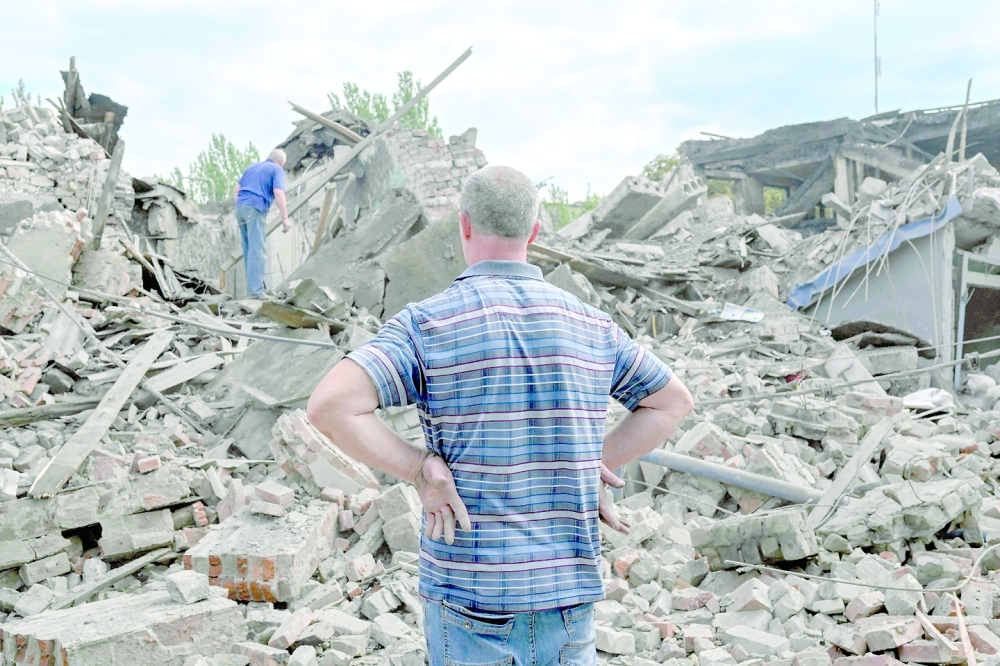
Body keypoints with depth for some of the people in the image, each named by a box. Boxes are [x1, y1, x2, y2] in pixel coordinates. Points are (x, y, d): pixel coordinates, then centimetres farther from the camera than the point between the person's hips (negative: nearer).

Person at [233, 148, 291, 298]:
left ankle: (252, 286, 16)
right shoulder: (277, 170, 3)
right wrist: (285, 218, -12)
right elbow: (278, 193, -13)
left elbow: (236, 190, 22)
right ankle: (256, 290, -14)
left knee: (248, 250, 13)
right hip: (256, 209, -7)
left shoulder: (253, 166, 24)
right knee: (257, 251, -10)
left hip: (240, 207, 7)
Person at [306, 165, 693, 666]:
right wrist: (596, 467, 10)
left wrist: (420, 470, -11)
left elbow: (329, 406, -21)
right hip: (569, 587, 3)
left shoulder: (427, 324, -9)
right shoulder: (591, 325, 4)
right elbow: (674, 401, 17)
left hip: (468, 592, -3)